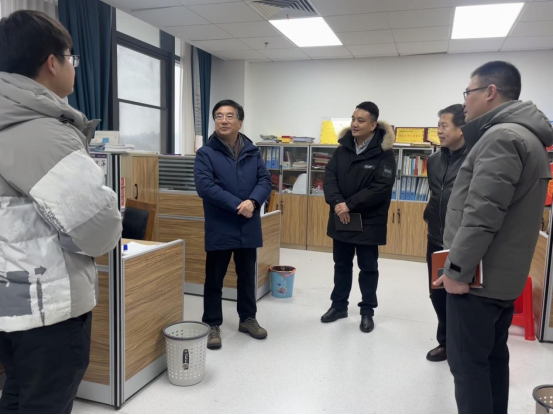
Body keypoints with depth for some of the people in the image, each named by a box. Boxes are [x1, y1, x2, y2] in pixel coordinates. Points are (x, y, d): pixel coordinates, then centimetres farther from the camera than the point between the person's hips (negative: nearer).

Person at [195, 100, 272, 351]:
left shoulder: (252, 152, 7)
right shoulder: (206, 153, -6)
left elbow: (265, 181, 1)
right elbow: (205, 186, -16)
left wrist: (252, 202, -19)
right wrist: (237, 205, -21)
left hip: (249, 227, 4)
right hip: (220, 228, -3)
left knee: (247, 276, 17)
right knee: (215, 279, 7)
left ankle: (248, 318, 34)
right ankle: (212, 325, 21)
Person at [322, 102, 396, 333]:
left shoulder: (384, 153, -10)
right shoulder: (343, 148, 5)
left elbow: (381, 188, -18)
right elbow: (330, 177, -1)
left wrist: (350, 204, -21)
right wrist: (337, 202, -19)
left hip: (369, 221, -4)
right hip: (341, 219, 4)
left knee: (368, 268, 9)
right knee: (342, 265, 16)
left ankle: (367, 311, 25)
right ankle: (339, 305, 32)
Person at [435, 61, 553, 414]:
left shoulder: (501, 136, -17)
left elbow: (482, 214, -25)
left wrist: (457, 269, -19)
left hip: (479, 276, -10)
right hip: (503, 274, 10)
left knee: (468, 362, 0)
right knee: (493, 356, 18)